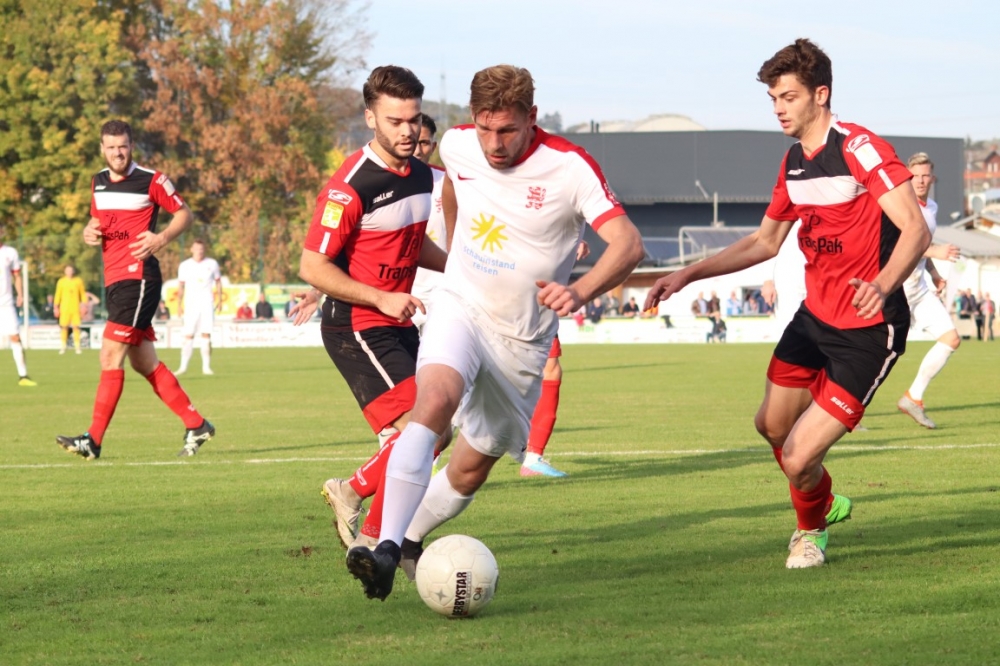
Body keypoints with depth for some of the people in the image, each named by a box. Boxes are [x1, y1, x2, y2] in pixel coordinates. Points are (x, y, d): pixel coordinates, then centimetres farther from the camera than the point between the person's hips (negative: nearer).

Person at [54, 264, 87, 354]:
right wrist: (56, 307, 4)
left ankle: (77, 347, -1)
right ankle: (63, 347, 2)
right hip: (64, 308, 0)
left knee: (76, 327, -6)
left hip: (75, 308, 0)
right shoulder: (61, 281, 6)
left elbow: (83, 294, 11)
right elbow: (58, 294, 9)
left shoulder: (78, 281, 6)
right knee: (64, 327, -3)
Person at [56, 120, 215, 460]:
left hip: (138, 276, -8)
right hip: (114, 279, 8)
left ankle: (94, 440, -14)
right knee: (144, 362, 11)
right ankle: (195, 424, 19)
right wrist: (89, 232, 3)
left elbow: (184, 213, 1)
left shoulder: (151, 180, -7)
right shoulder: (98, 183, 13)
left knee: (111, 355, -14)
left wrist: (162, 238, -16)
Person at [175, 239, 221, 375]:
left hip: (207, 304, 0)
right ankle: (183, 367, -2)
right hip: (191, 304, 0)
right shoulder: (185, 266, 5)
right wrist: (179, 305, 6)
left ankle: (206, 367, -3)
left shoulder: (212, 264, 5)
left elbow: (218, 282, 14)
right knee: (188, 336, -6)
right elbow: (180, 286, 11)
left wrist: (219, 300, 5)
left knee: (206, 335, -6)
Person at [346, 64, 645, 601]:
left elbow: (628, 244, -27)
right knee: (435, 401, -30)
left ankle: (410, 540, 35)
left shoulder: (569, 168, -19)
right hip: (460, 309, 0)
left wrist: (579, 291, -44)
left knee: (472, 467, 7)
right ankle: (385, 551, -38)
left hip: (522, 340, 0)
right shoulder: (457, 145, -6)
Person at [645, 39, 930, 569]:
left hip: (867, 332, -9)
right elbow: (766, 241, 21)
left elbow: (916, 229, -28)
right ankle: (825, 504, 49)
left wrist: (882, 285, -46)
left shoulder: (860, 149, -20)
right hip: (814, 318, 9)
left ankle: (810, 528, 23)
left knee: (798, 460, -11)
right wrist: (689, 274, 13)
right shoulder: (793, 162, 8)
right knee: (772, 426, 20)